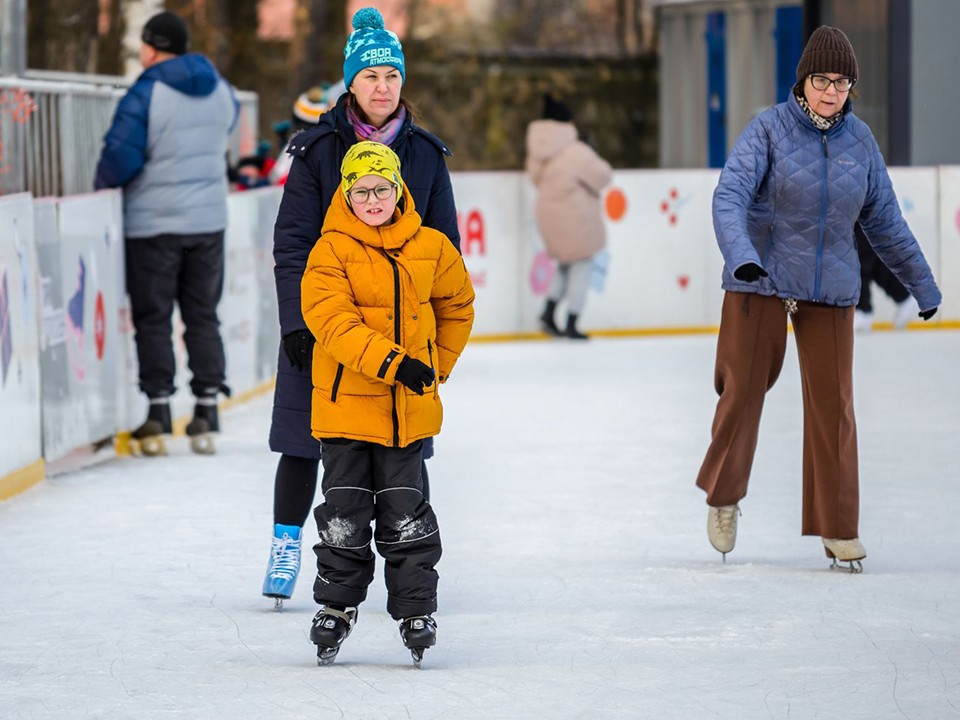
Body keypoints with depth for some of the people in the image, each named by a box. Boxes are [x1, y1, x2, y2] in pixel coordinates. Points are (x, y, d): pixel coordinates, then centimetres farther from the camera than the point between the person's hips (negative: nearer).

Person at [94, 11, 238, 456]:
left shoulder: (147, 93, -15)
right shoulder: (221, 91, 4)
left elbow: (120, 156, -18)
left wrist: (102, 187, 1)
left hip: (153, 223, -5)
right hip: (209, 219, 5)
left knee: (153, 319, 3)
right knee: (202, 315, 12)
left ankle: (158, 413, 2)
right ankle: (207, 411, 10)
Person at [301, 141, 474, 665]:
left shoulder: (430, 248, 4)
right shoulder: (332, 251, -8)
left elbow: (457, 305, 20)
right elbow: (332, 321, -19)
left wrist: (437, 365, 13)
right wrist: (391, 362, -27)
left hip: (408, 407, 2)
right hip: (345, 401, -2)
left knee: (404, 514, 5)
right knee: (345, 514, 4)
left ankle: (416, 610, 15)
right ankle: (336, 607, 19)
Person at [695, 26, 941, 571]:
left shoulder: (859, 139, 4)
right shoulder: (770, 129, -8)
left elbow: (884, 218, 14)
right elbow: (730, 195, -19)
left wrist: (922, 282, 18)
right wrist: (740, 254, -37)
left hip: (831, 288, 3)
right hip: (760, 282, -3)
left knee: (833, 404, 0)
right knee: (743, 391, 2)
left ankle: (839, 530, 9)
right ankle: (724, 497, 26)